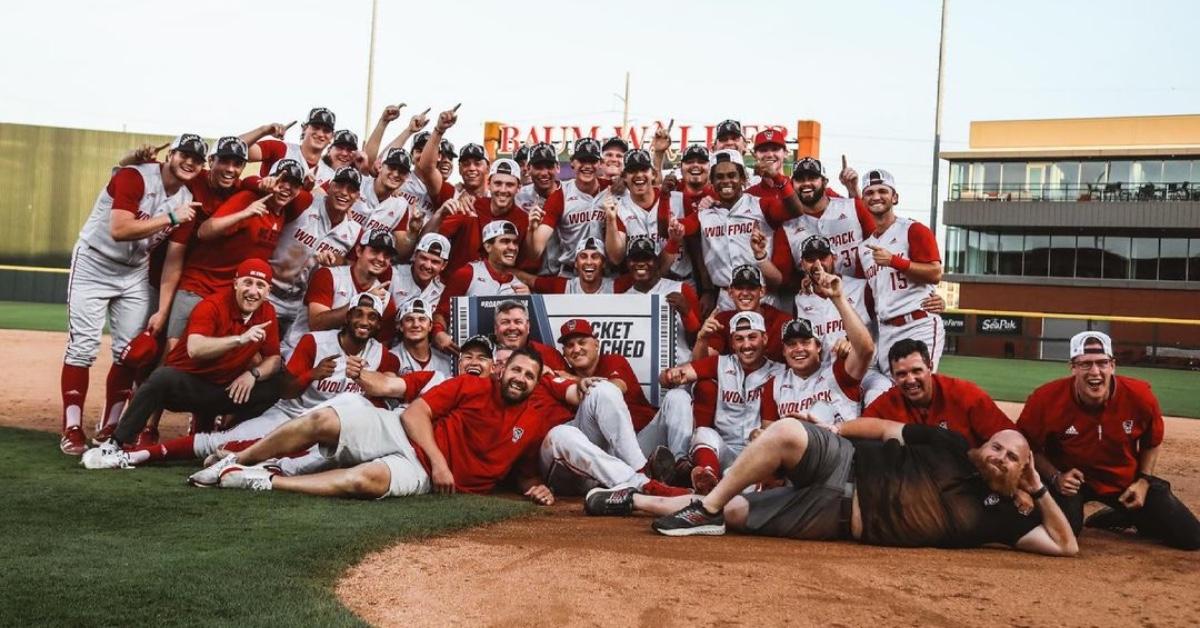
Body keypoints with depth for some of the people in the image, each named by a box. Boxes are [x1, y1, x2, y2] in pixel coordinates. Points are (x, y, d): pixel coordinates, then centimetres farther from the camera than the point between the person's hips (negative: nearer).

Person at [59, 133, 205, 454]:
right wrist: (170, 217, -31)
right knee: (83, 346, -8)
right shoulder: (134, 177, -20)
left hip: (135, 274, 6)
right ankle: (72, 430, -2)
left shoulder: (187, 201, -3)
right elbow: (119, 230, -32)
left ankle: (109, 427, 15)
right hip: (94, 264, -6)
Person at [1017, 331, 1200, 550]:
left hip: (1126, 480, 3)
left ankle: (1127, 517, 25)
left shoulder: (1140, 396, -19)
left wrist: (1144, 481, -6)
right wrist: (1055, 477, -22)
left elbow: (1153, 443, 3)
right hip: (1069, 477, -2)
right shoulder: (1046, 399, -26)